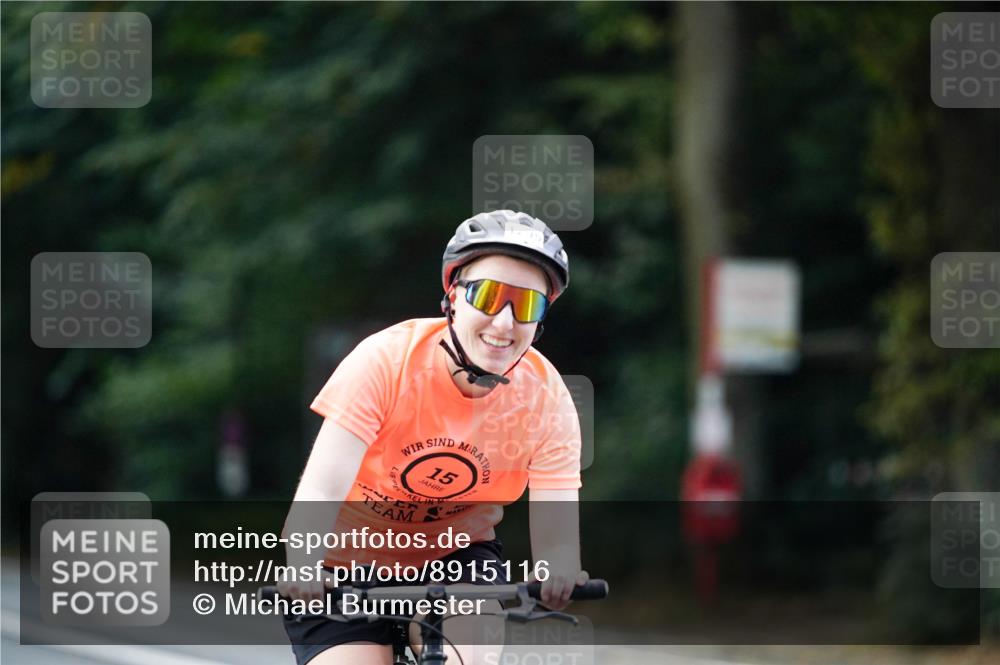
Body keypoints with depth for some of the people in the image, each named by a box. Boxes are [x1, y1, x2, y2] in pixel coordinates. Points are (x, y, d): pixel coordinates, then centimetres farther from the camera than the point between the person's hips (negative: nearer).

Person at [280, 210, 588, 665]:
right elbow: (319, 493, -31)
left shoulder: (547, 401, -17)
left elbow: (555, 538, -22)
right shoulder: (385, 360, -24)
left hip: (455, 559, 1)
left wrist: (558, 572, -47)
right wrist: (303, 564, -52)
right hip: (350, 566, -1)